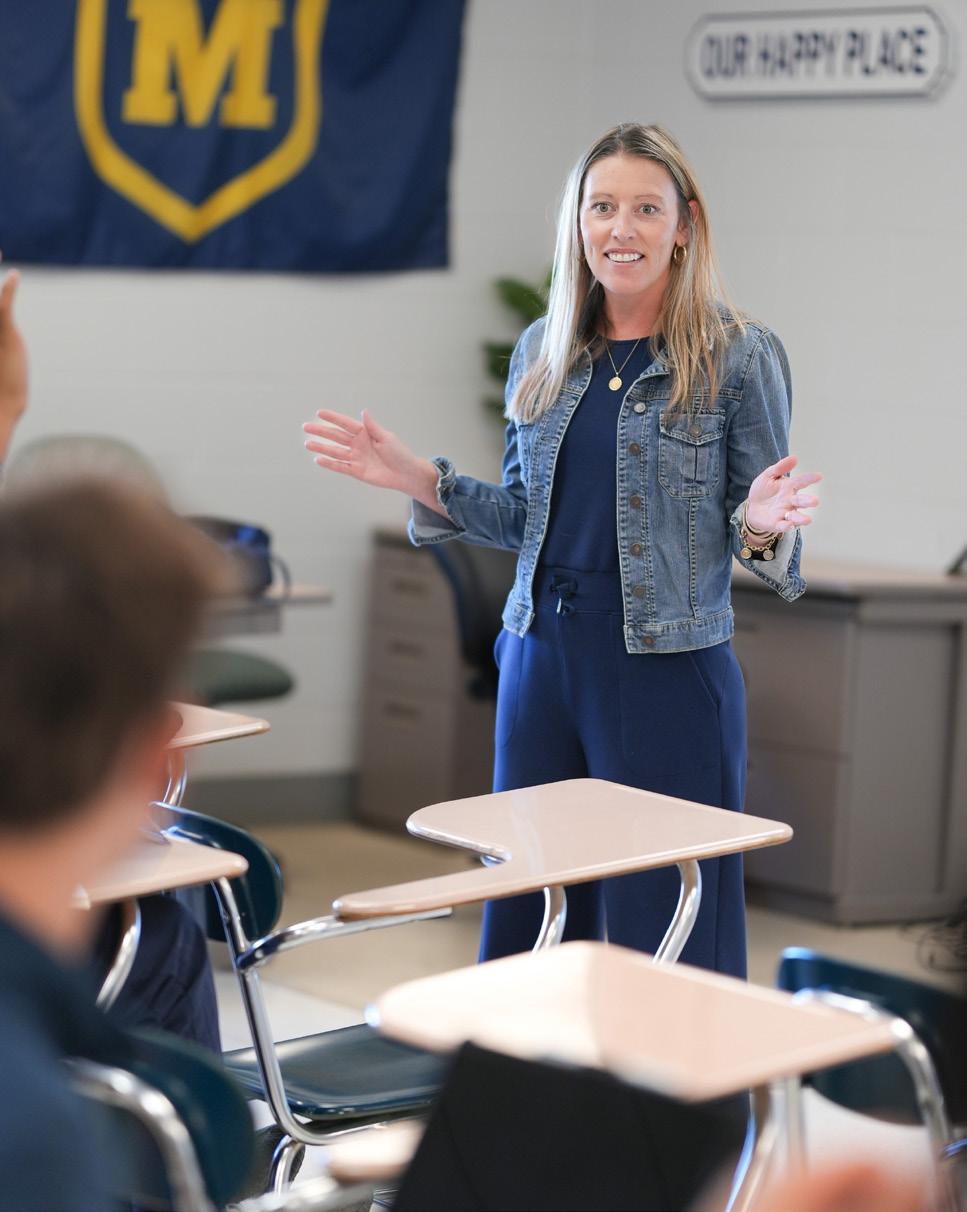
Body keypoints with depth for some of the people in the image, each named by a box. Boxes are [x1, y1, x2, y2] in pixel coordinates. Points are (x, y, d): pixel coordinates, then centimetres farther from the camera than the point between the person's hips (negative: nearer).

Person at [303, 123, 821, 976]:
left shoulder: (741, 355, -4)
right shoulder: (542, 353, 9)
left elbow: (760, 523, -1)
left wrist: (762, 527, -24)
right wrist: (421, 482, 4)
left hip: (669, 673, -5)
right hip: (541, 656, 5)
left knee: (667, 923, -1)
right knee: (526, 917, 11)